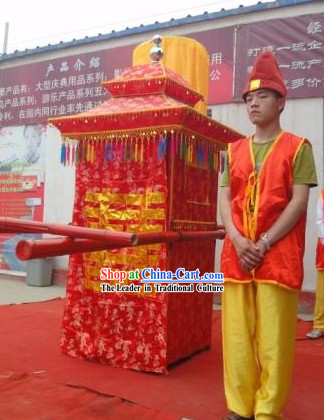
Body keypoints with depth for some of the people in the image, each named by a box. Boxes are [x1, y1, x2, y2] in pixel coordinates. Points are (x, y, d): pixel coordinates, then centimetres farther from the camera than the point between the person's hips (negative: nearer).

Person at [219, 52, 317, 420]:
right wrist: (237, 241, -9)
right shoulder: (235, 151, 15)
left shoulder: (298, 148, 3)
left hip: (278, 256, -4)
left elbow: (299, 202, -5)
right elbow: (225, 200, 8)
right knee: (237, 335, 6)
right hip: (236, 255, 4)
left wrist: (264, 244, -12)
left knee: (273, 338, -1)